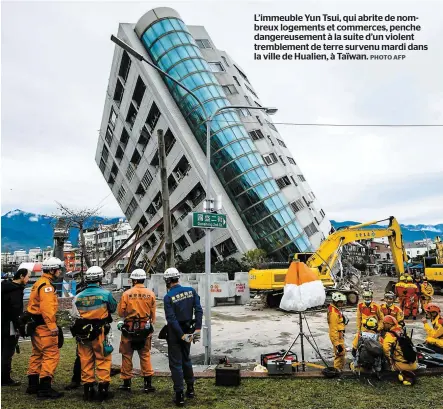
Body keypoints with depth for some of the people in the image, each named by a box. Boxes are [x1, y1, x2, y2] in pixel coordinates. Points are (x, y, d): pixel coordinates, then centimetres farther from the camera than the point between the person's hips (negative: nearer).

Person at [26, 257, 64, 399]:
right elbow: (47, 308, -28)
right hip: (44, 325, -11)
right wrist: (52, 326, -31)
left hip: (35, 324, 11)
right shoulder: (46, 286, -17)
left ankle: (33, 384, 29)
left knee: (37, 354, 19)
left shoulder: (39, 283, 17)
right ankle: (45, 388, -7)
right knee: (51, 355, -8)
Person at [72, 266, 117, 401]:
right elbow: (113, 308, 3)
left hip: (82, 333, 4)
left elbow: (75, 315, 5)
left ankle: (87, 390, 23)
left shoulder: (78, 296, 0)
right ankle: (103, 389, 12)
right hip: (99, 332, -4)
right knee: (103, 360, 8)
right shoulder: (105, 294, -12)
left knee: (86, 361, 14)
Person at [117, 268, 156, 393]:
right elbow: (153, 314, 3)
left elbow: (120, 312, -5)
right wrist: (151, 324, 18)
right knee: (145, 355, 13)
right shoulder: (150, 294, -4)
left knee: (127, 355, 13)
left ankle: (127, 383, 22)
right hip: (145, 329, 2)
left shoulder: (126, 294, -10)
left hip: (129, 328, -2)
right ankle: (148, 383, 14)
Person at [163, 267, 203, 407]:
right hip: (188, 329, 5)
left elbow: (171, 319, -20)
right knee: (186, 359, 23)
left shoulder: (168, 297, -16)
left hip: (175, 332, -5)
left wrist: (182, 336, -16)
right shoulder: (191, 291, -5)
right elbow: (199, 310, -8)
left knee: (176, 363, 7)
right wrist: (197, 329, -6)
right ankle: (190, 389, 31)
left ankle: (179, 395, 12)